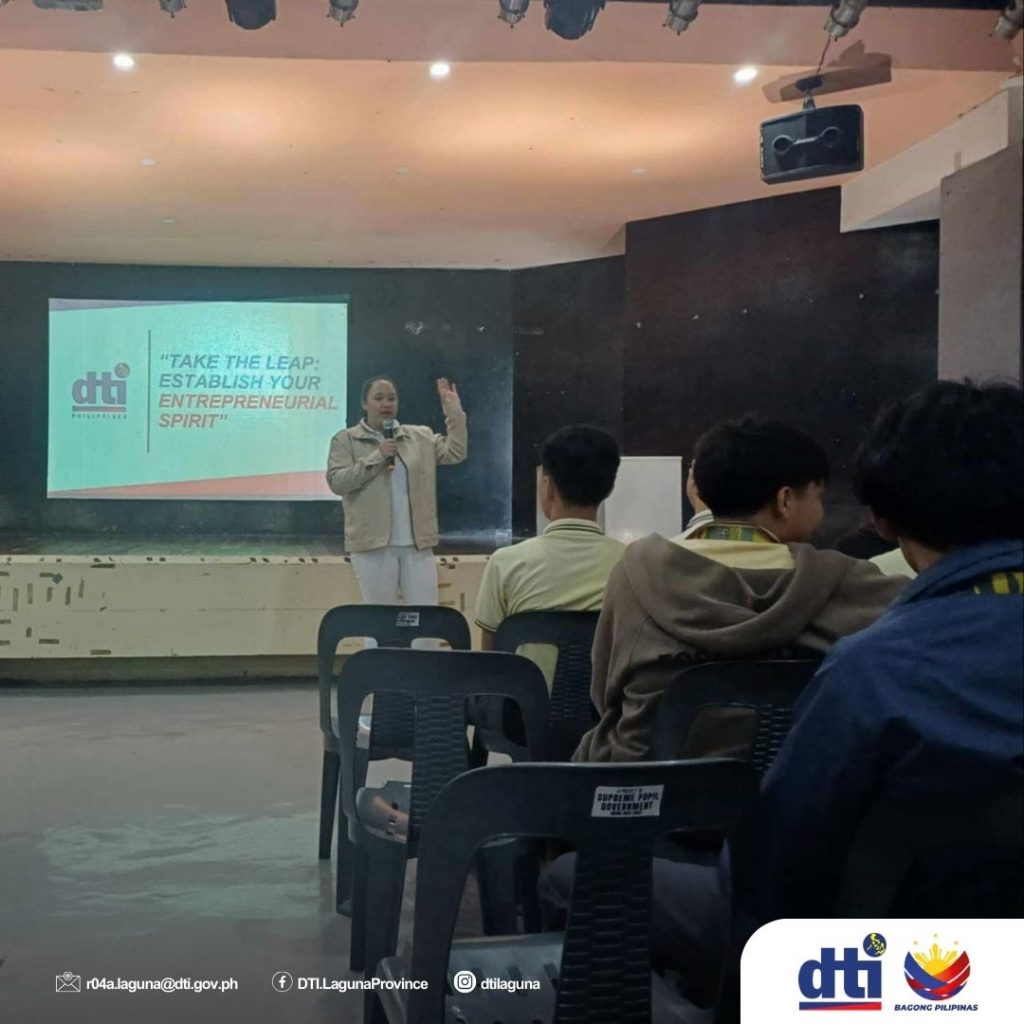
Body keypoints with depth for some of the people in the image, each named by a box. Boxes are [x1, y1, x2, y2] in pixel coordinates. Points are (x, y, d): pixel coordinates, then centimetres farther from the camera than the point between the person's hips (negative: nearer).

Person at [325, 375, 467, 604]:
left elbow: (455, 453, 5)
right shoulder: (345, 440, 2)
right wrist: (376, 457, -14)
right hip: (373, 543, -3)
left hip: (417, 543, 3)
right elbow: (336, 481, -8)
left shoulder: (421, 436, 11)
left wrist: (454, 413, -5)